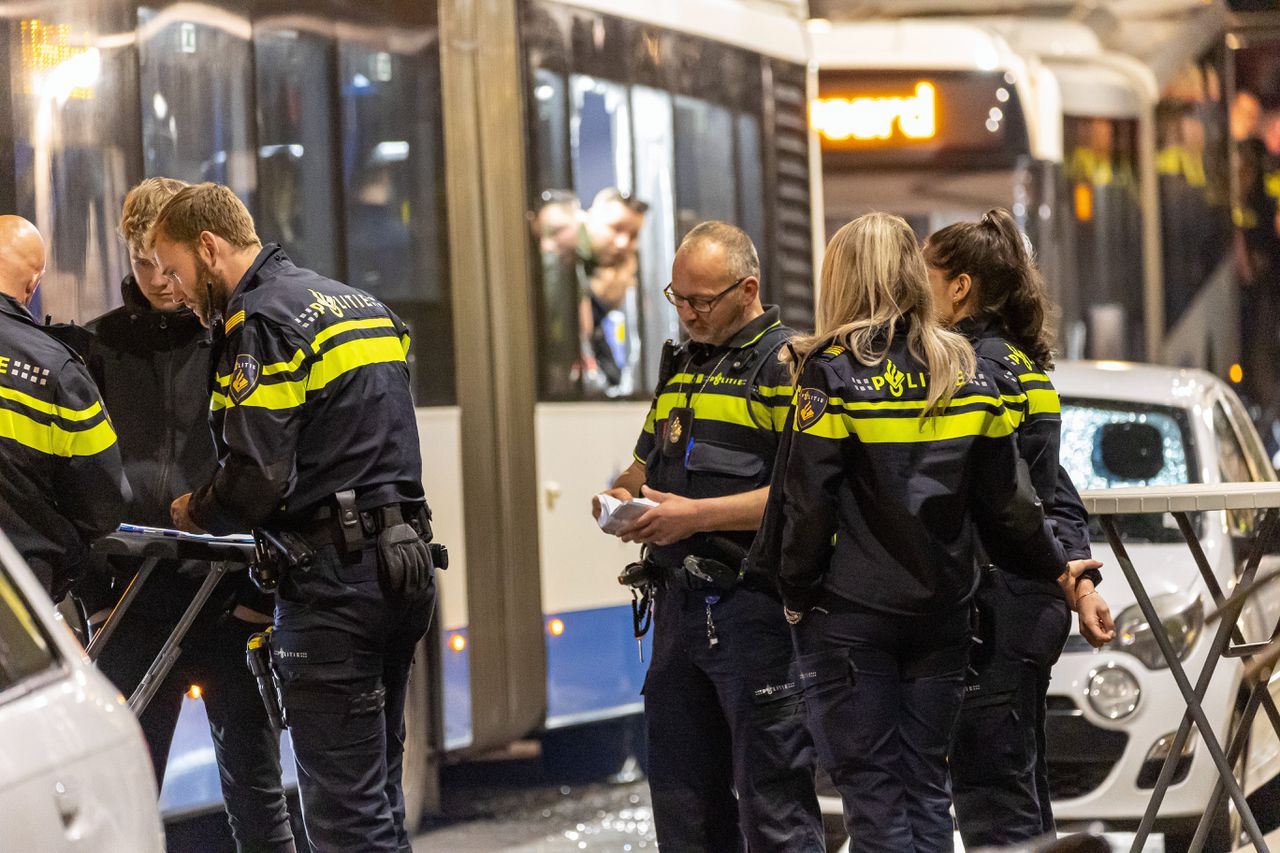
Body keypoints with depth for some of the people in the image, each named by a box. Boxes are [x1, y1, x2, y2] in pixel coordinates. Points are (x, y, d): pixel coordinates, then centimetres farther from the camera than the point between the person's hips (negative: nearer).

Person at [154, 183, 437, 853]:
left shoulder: (264, 322, -10)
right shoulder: (361, 305, 19)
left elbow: (258, 476, -18)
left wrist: (194, 513, 1)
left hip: (335, 582, -9)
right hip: (404, 567, 10)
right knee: (376, 793, 15)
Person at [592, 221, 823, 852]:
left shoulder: (786, 365, -9)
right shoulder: (682, 366, 18)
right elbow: (648, 462, 29)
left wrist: (697, 515, -19)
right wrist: (622, 495, 5)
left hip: (754, 606, -8)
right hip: (679, 604, 8)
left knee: (772, 801, -5)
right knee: (682, 800, 12)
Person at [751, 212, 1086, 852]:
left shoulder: (831, 372, -9)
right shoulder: (964, 373, 4)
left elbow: (807, 502, -11)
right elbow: (1005, 502, 6)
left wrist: (796, 592, 0)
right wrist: (1055, 567, 21)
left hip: (848, 613, -4)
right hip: (941, 608, 4)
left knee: (872, 794, -1)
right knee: (926, 787, 10)